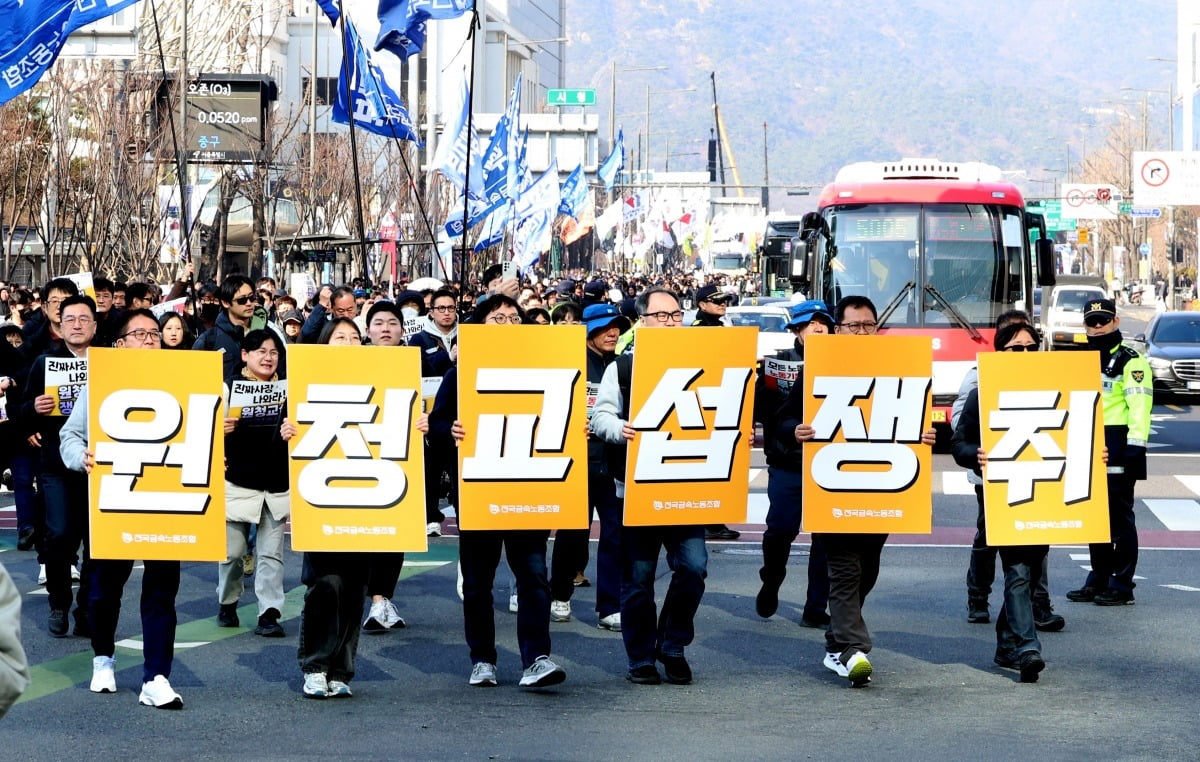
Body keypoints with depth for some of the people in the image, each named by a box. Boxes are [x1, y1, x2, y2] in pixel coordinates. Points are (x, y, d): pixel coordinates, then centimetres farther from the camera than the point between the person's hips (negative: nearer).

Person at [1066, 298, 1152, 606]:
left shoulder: (1130, 361, -5)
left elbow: (1140, 406, -14)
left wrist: (1136, 446, -23)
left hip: (1117, 449, -8)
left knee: (1120, 518, -5)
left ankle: (1122, 585, -1)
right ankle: (1098, 580, 19)